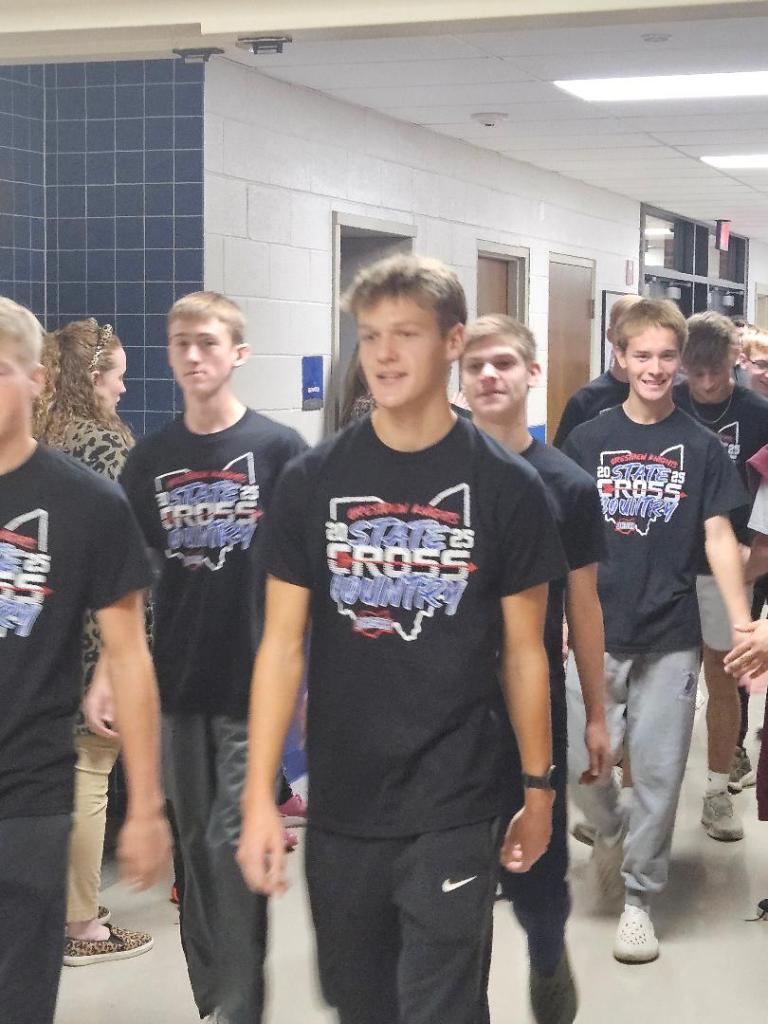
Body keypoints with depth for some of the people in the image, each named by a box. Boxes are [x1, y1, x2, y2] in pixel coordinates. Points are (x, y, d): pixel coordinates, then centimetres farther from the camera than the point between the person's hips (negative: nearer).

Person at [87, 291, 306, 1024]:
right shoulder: (151, 458, 6)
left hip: (254, 683, -4)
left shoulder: (279, 449, -6)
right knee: (194, 848, 12)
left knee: (233, 847, -5)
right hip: (178, 685, 4)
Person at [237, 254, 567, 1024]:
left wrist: (537, 788, 6)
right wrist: (259, 795, -5)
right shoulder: (311, 481, -1)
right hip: (340, 805, 2)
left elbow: (523, 652, 3)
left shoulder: (506, 487, -4)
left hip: (453, 807, -2)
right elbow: (283, 643, -1)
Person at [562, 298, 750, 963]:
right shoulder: (589, 440, 2)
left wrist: (744, 627, -9)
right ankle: (610, 829, 33)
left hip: (670, 638, 0)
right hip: (595, 631, 1)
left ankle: (639, 895, 21)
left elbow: (720, 539, 0)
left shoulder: (701, 448, 1)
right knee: (582, 760, -1)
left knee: (658, 771, 5)